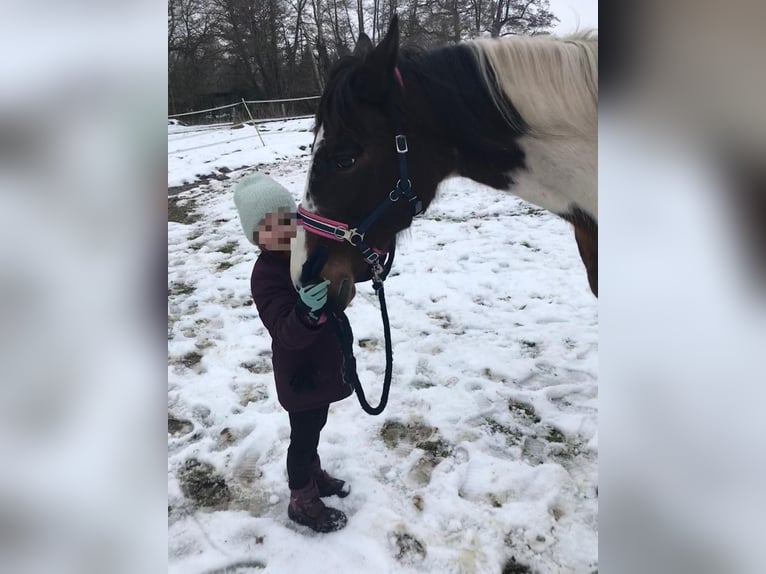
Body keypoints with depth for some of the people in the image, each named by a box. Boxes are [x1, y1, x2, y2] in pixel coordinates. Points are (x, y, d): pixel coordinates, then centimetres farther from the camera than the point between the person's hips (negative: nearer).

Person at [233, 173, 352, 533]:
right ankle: (303, 502, 34)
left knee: (314, 428, 27)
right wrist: (306, 313, -57)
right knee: (304, 437, 12)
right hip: (300, 374, -7)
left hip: (323, 364, 7)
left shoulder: (312, 251, -7)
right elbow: (288, 334, -36)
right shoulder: (266, 275, -27)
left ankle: (313, 474, 52)